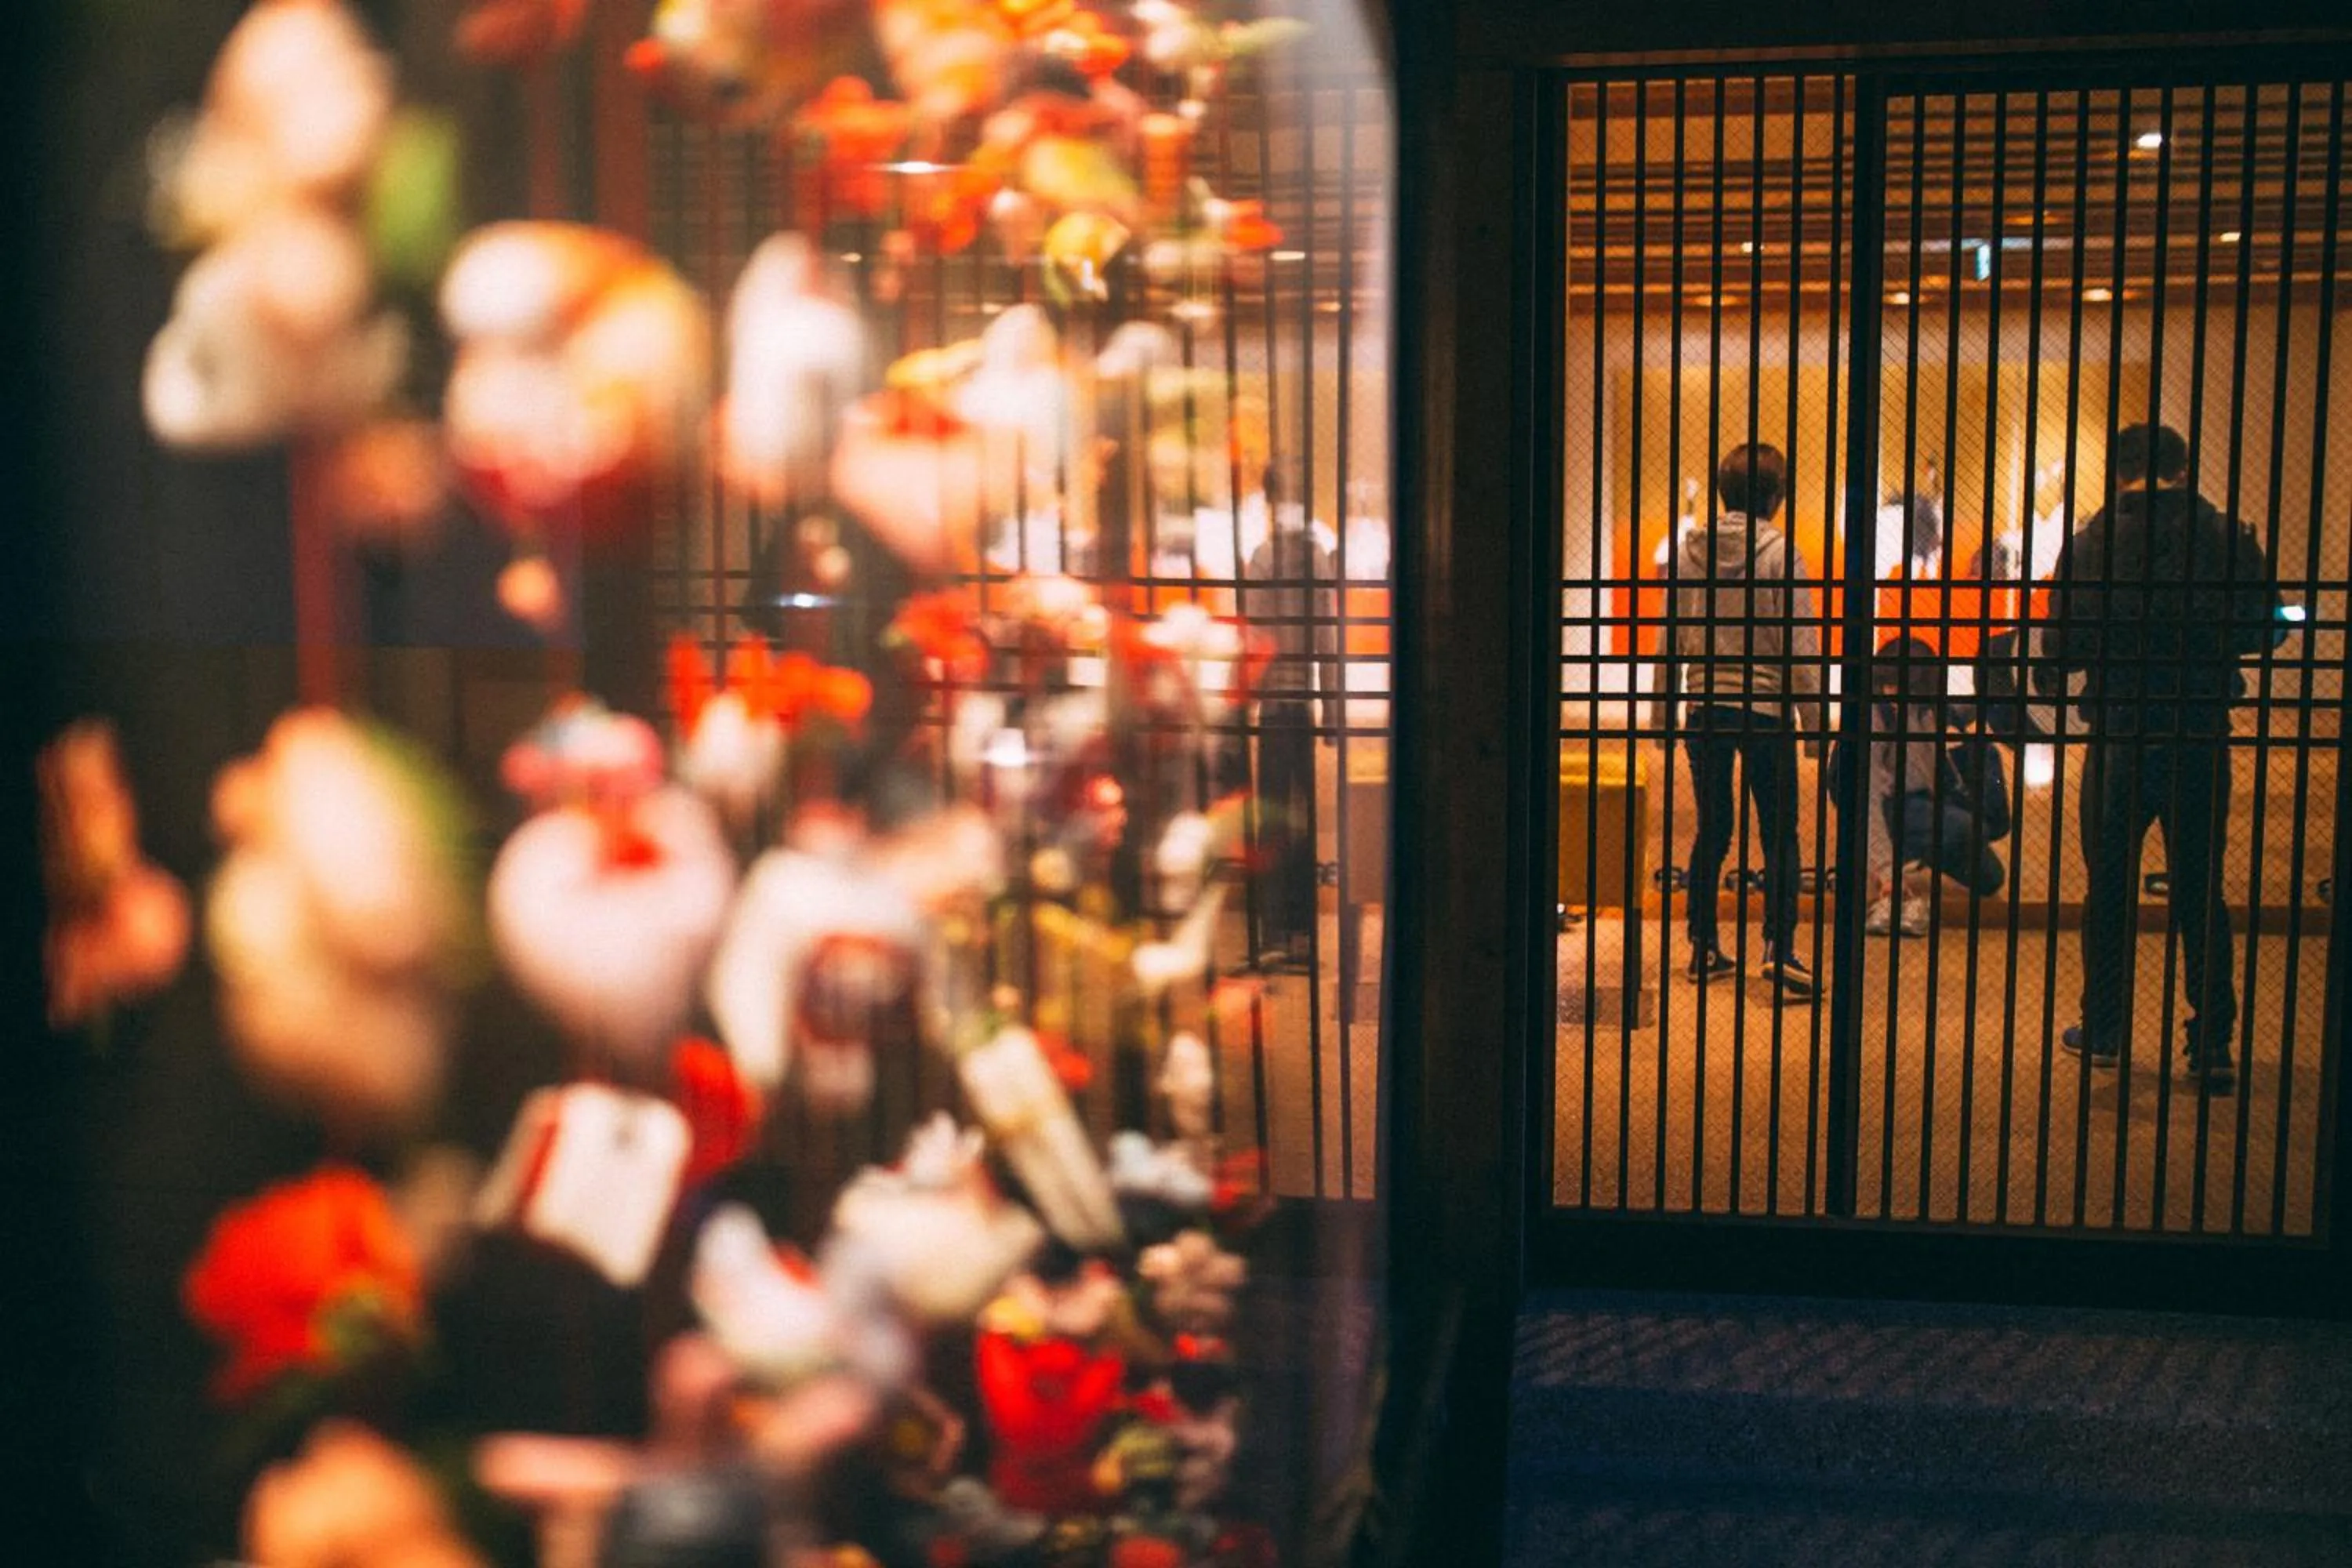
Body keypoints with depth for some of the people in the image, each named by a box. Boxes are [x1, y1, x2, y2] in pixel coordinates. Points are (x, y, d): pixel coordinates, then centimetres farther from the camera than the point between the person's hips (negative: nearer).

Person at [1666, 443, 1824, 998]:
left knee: (1712, 830, 12)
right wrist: (1814, 720, -1)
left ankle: (1704, 948, 15)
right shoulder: (1780, 554, -8)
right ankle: (1779, 948, -8)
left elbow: (1670, 638, 9)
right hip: (1765, 709, -4)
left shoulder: (1690, 551, 3)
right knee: (1780, 833, 3)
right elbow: (1800, 646, -8)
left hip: (1705, 708, 4)